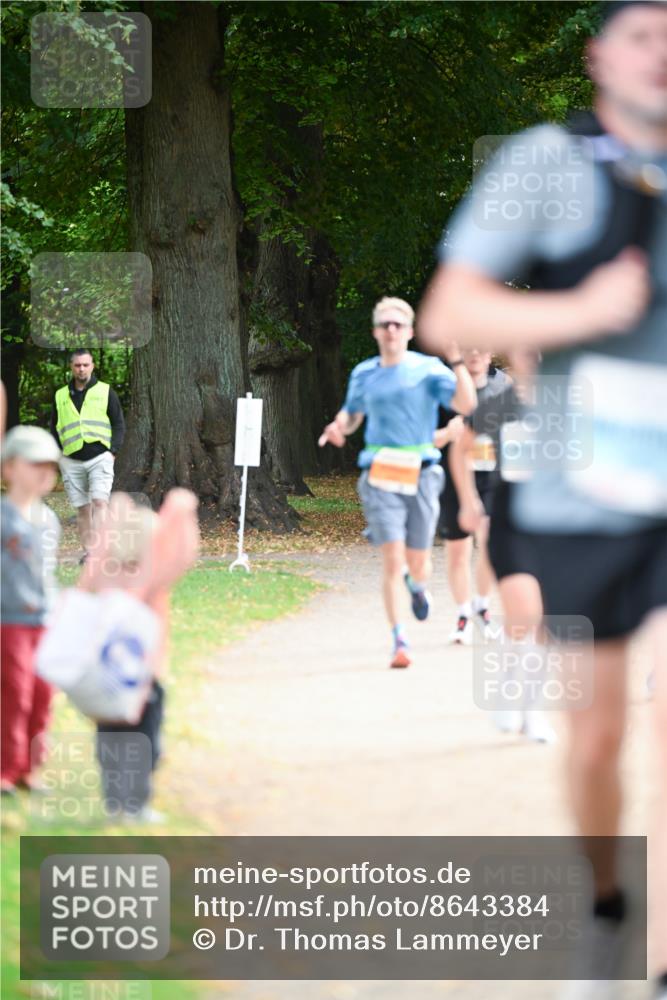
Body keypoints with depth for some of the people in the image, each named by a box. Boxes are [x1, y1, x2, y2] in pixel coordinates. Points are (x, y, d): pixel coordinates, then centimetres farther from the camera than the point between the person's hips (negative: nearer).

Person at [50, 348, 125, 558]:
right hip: (71, 461, 3)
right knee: (82, 508, 3)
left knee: (99, 502, -16)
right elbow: (54, 429, 19)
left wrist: (113, 451, -5)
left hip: (100, 457, -3)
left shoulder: (105, 392, 6)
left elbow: (119, 424, 7)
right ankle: (88, 551, 6)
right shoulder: (60, 396, 13)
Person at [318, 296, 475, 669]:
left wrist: (458, 361, -21)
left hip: (421, 474, -1)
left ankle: (418, 584, 45)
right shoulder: (364, 374, 10)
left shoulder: (428, 369, 0)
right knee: (392, 559, -13)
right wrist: (339, 427, 3)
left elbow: (466, 404, -12)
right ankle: (400, 641, -11)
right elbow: (352, 415, 26)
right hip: (380, 476, 1)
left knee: (418, 563, 6)